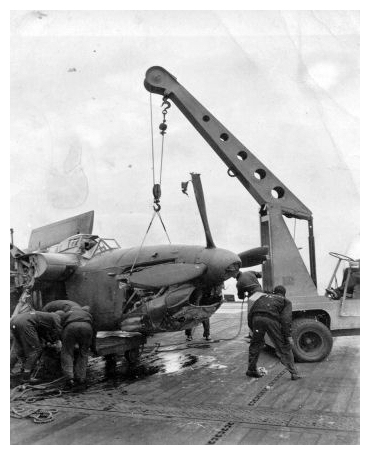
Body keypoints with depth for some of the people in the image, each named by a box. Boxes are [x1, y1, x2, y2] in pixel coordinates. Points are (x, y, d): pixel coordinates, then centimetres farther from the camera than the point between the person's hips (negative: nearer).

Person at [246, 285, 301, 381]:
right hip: (271, 319, -3)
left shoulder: (263, 296, 35)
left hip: (257, 318, 3)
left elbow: (250, 313, 27)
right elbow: (286, 319, 6)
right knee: (284, 347, 10)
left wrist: (253, 329, 30)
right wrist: (288, 335, 4)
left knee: (256, 344, 22)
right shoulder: (286, 301, 24)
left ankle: (251, 370, 30)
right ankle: (293, 373, 13)